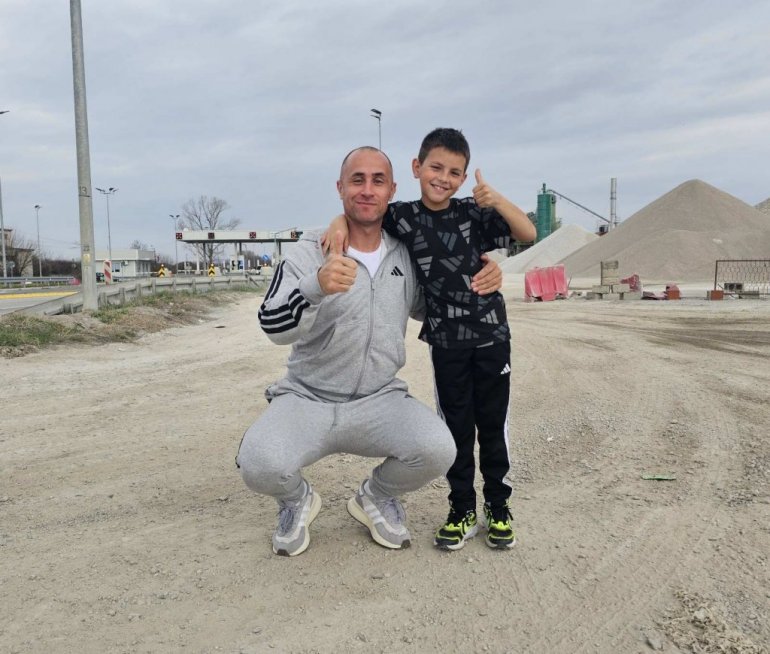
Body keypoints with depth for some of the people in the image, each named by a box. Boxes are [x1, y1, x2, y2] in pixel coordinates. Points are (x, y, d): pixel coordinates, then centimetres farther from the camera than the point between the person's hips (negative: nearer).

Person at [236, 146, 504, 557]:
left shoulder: (405, 256, 3)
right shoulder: (309, 252, -8)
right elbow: (273, 328, -20)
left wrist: (479, 284, -2)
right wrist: (317, 286, -42)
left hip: (380, 400, 3)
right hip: (307, 399, -2)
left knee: (437, 450, -25)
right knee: (260, 465, -30)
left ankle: (376, 498, 10)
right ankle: (297, 500, 10)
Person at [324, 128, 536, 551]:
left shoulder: (474, 213, -4)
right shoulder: (403, 217, -4)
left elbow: (529, 234, -9)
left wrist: (495, 200, -23)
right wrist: (338, 224, -19)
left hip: (492, 334, 0)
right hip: (446, 341, 0)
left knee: (493, 424, 10)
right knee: (456, 426, 10)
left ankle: (498, 507, 26)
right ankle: (462, 510, 23)